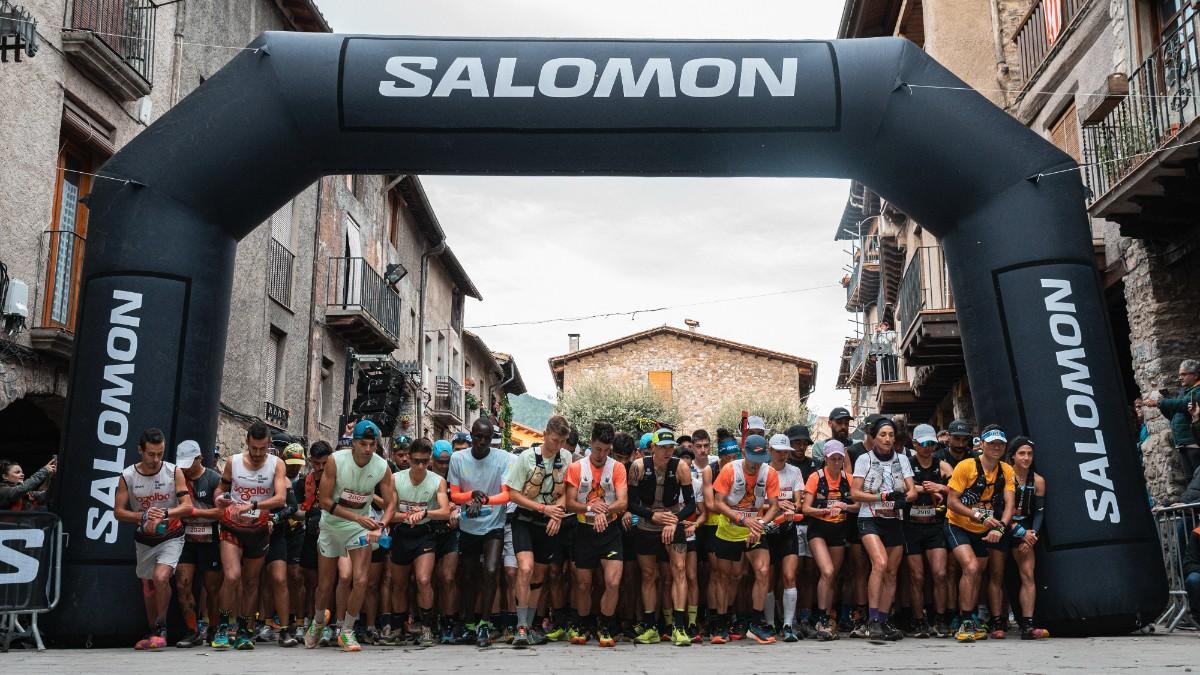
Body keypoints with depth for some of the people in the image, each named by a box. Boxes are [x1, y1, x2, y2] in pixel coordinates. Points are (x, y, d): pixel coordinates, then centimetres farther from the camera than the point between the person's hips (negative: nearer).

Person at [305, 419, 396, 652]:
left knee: (360, 580, -14)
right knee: (325, 584, 10)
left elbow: (390, 504, -9)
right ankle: (318, 623, 39)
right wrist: (357, 517, -28)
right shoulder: (335, 461, -21)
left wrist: (379, 526, -29)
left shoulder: (382, 467, -15)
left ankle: (346, 631, 4)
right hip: (332, 525, -1)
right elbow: (324, 500, -20)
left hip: (361, 527, 1)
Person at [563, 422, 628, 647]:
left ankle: (605, 628, 7)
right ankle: (583, 626, 30)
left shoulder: (617, 468, -1)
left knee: (613, 582, -12)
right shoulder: (576, 467, -1)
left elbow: (623, 502, -10)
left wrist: (605, 511, -29)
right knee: (583, 584, 9)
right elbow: (570, 503, -6)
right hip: (585, 530, 1)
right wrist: (590, 507, -25)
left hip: (610, 531, 0)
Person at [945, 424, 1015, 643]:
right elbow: (951, 502, -16)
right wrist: (980, 516, -25)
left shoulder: (1006, 471, -2)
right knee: (971, 567, -25)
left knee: (977, 576, 13)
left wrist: (1000, 527, -27)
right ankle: (966, 623, -19)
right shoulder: (966, 466, -16)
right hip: (958, 526, -5)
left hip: (983, 532, 5)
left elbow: (1009, 504, -9)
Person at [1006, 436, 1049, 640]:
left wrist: (1031, 534, -9)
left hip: (1025, 532, 3)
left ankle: (1027, 626, -11)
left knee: (1028, 576, -7)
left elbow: (1039, 512, 6)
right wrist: (1020, 532, -15)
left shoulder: (1038, 481, 5)